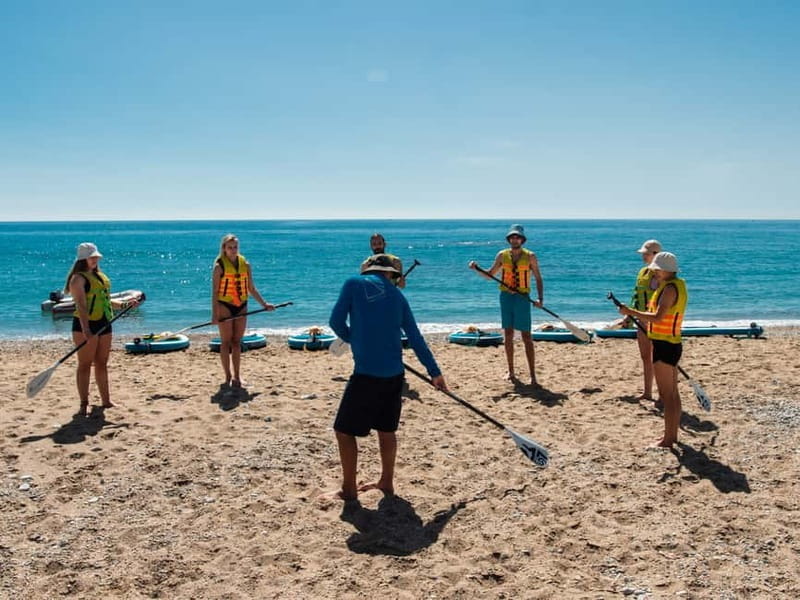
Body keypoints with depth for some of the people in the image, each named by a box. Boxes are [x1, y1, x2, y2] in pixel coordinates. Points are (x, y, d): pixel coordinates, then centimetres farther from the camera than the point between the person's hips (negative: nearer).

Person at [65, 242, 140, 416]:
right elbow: (81, 305, -20)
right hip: (86, 325, -8)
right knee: (85, 364, -2)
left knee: (102, 363, 13)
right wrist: (85, 329, -28)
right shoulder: (79, 278, -9)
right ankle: (83, 404, 2)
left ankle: (106, 401, 21)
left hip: (104, 324, 8)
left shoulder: (100, 276, 17)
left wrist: (125, 304, 9)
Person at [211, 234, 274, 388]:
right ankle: (228, 376, 7)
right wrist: (214, 313, -14)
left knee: (237, 342, 7)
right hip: (224, 306, -4)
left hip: (241, 306, 4)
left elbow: (252, 289, 13)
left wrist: (264, 304, 6)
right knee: (226, 342, 1)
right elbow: (215, 291, -8)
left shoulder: (245, 264, 8)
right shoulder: (220, 266, -6)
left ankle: (236, 376, 11)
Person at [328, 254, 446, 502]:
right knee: (386, 429, 19)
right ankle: (386, 482, 29)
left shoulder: (354, 283, -1)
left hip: (367, 372, -5)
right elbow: (416, 338, 11)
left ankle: (349, 489, 12)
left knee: (344, 430, 6)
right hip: (394, 372, 6)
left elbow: (336, 321, -2)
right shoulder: (397, 295, 10)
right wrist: (435, 372, 17)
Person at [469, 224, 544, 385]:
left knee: (526, 337, -5)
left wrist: (540, 298, -13)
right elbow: (489, 275, 14)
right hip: (505, 297, 3)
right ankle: (511, 372, 17)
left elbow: (538, 278, 0)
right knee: (508, 336, 7)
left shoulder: (530, 256, -2)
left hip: (522, 298, -3)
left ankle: (533, 375, -4)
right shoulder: (502, 255, 6)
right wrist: (477, 269, -3)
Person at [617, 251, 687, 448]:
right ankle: (672, 435, 26)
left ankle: (668, 439, 2)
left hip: (665, 345, -11)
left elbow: (658, 318, -28)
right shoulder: (678, 284, 14)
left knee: (666, 395, -4)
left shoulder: (670, 288, -18)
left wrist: (631, 312, -23)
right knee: (673, 393, 16)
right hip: (672, 344, 11)